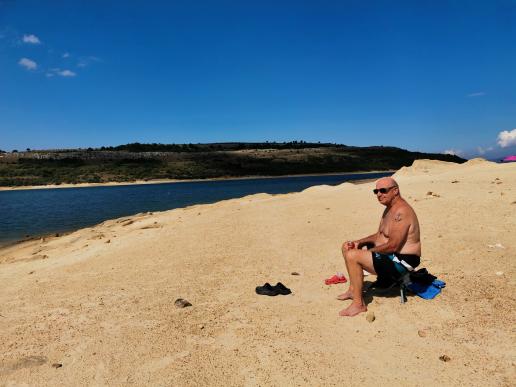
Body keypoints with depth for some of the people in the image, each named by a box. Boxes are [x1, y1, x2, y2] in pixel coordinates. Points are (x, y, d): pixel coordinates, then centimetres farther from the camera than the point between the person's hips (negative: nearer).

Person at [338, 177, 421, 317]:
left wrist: (367, 251, -15)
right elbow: (379, 235, 18)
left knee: (352, 256, -25)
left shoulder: (400, 212, -23)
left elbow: (392, 246, -27)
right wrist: (359, 242, 2)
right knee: (347, 247, 14)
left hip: (401, 261, -11)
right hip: (391, 255, 11)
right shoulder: (390, 208, 11)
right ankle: (354, 289, 19)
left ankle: (358, 304, -14)